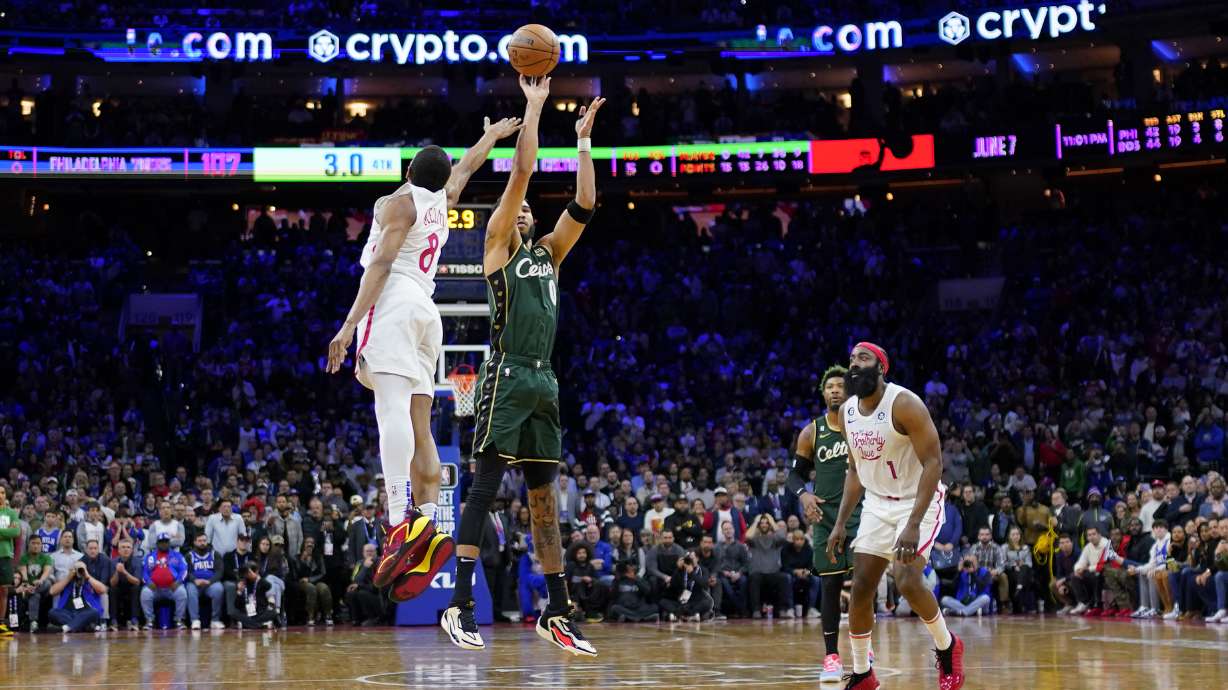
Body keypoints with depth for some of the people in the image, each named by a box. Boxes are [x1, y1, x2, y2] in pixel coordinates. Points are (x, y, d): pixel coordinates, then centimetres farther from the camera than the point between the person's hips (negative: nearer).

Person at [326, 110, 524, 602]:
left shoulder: (398, 202, 3)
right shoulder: (442, 201, 22)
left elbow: (381, 263, -10)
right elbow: (468, 164, 43)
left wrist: (350, 324, -16)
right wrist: (492, 135, 63)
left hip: (395, 303, -8)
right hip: (427, 312, 8)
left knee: (392, 407, -22)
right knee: (418, 427, 2)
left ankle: (402, 523, -40)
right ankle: (427, 530, -12)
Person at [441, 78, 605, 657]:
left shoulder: (547, 255, 21)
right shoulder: (496, 246, 5)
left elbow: (583, 206, 14)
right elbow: (520, 175, -3)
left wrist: (583, 139, 13)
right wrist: (533, 110, 0)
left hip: (544, 382, 7)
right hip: (507, 377, -7)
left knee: (545, 497, 8)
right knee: (485, 486, -11)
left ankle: (557, 614, 9)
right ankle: (460, 606, -15)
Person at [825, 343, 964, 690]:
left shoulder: (904, 404, -22)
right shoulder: (847, 411, 0)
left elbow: (933, 463, -24)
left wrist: (913, 525, -31)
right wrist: (840, 523, 6)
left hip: (919, 501, -7)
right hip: (878, 503, 7)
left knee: (907, 581, -23)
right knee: (860, 588, 0)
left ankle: (947, 647, 2)